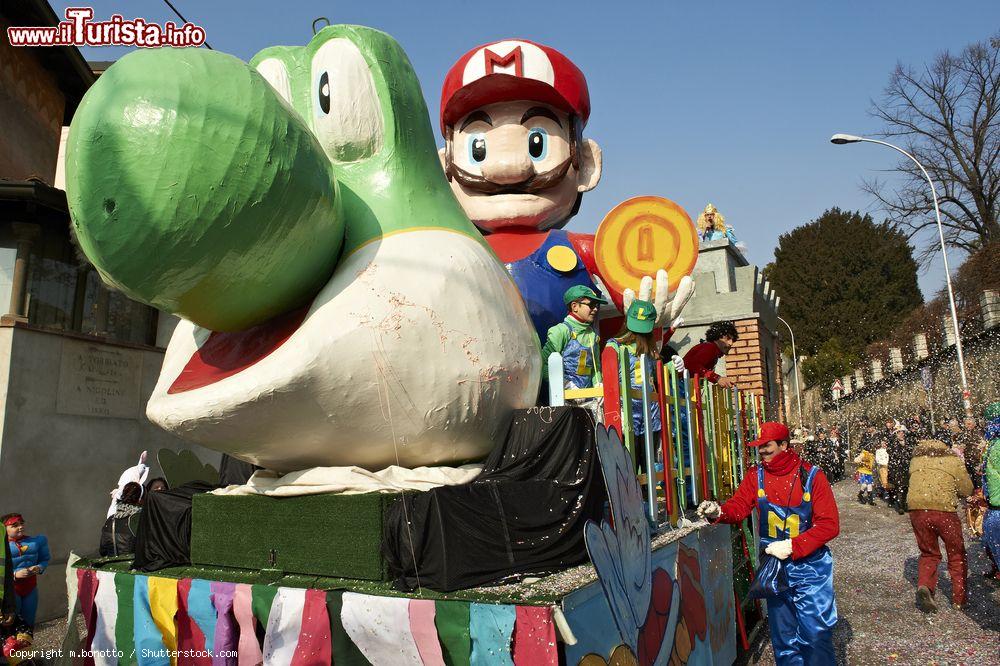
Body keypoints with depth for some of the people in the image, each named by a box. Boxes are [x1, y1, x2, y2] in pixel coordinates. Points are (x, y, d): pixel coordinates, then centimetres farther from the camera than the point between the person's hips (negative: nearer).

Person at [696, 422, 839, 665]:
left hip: (810, 566, -3)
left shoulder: (812, 476, -12)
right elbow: (738, 506, -6)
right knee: (783, 634, 16)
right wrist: (718, 512, -28)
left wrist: (792, 546, -21)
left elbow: (830, 524, -15)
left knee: (815, 633, 3)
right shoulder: (756, 475, -2)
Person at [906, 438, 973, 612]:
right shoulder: (953, 459, 7)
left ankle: (924, 586, -5)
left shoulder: (916, 460, 18)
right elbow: (967, 490, 9)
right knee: (957, 556, 17)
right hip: (944, 509, -3)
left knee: (928, 554, 18)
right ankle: (960, 599, 22)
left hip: (916, 509, 3)